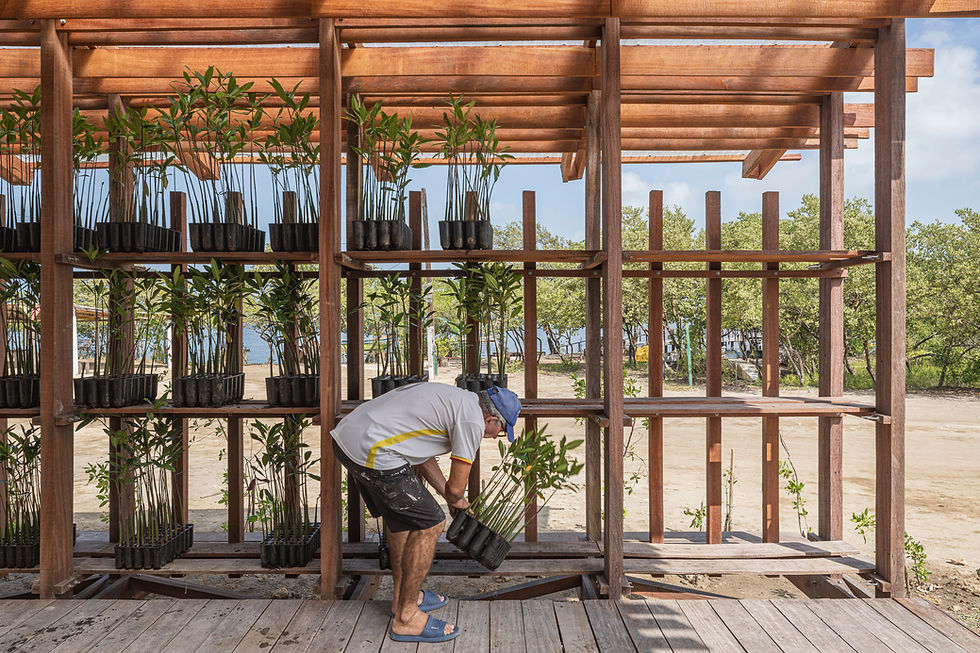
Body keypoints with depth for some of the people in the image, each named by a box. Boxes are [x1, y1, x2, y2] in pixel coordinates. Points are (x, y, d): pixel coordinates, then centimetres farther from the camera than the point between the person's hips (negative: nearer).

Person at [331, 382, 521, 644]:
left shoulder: (453, 399, 22)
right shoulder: (473, 421, -8)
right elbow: (456, 487, -5)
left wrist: (449, 496, 32)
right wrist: (455, 501, 19)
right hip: (372, 452, -11)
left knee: (401, 517, 25)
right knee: (429, 524, 0)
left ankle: (404, 596, 38)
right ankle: (406, 618, 10)